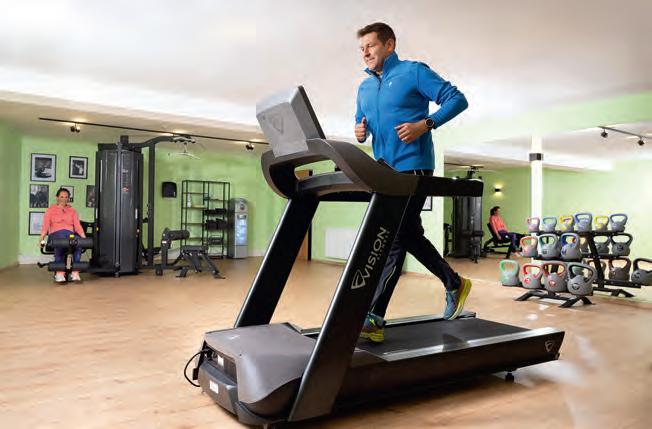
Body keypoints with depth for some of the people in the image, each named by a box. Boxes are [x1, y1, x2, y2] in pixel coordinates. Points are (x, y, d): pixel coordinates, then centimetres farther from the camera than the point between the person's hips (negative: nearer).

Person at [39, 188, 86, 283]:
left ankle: (75, 273, -37)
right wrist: (42, 239, -14)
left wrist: (84, 238, -7)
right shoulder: (51, 210, 18)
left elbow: (78, 226, 10)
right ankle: (59, 273, -39)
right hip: (55, 233, -2)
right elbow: (45, 225, 4)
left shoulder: (72, 211, 23)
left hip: (70, 234, 2)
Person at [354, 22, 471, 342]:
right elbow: (361, 123, 24)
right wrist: (360, 131, 0)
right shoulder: (364, 88, 17)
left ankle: (374, 319, -9)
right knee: (410, 235, 12)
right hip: (384, 171, 8)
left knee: (394, 239, -10)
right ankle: (454, 283, 32)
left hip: (412, 166, -8)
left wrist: (425, 124, -19)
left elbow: (457, 99, -5)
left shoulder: (413, 72, -2)